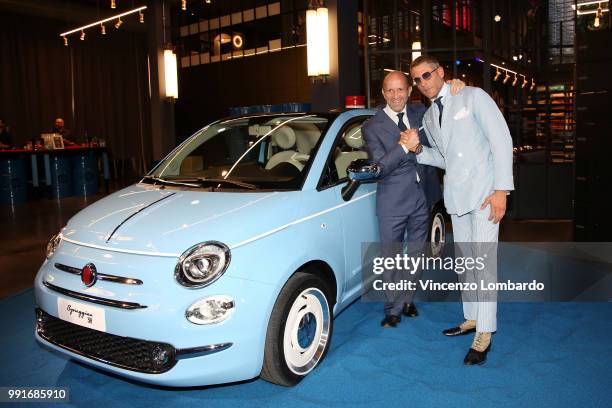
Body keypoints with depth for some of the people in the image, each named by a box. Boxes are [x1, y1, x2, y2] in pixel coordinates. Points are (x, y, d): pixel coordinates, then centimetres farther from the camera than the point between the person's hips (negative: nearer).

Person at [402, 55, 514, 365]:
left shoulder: (473, 97, -3)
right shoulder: (428, 117, 15)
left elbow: (501, 140, -8)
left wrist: (501, 189, -16)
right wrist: (418, 149, 0)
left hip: (484, 192, -7)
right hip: (455, 195, 7)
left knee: (484, 260, -8)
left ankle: (484, 335, -1)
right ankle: (471, 319, 27)